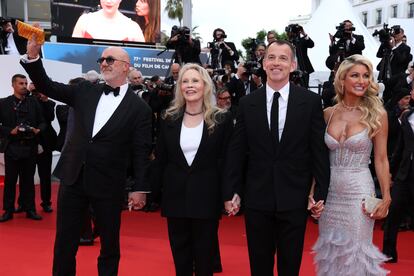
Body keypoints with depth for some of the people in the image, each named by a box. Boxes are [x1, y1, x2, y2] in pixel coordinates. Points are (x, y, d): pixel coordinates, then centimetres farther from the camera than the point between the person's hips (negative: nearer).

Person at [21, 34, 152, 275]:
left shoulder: (139, 108, -5)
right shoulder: (85, 91, 6)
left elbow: (141, 152, -6)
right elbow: (47, 86, 5)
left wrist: (140, 188, -8)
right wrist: (33, 56, -9)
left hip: (108, 185, -3)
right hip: (73, 178, 4)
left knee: (110, 245, 12)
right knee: (64, 242, 12)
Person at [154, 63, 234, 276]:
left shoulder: (221, 119, -4)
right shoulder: (169, 119, 3)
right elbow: (161, 159, 8)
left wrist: (227, 194, -5)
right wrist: (165, 187, 5)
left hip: (207, 196, -2)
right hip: (175, 195, 3)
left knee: (205, 254, 9)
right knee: (179, 253, 13)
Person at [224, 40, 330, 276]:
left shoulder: (311, 101, -3)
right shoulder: (247, 103, 1)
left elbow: (319, 150, -1)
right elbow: (236, 152, 2)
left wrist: (321, 193, -3)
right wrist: (231, 192, 1)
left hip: (294, 198, -1)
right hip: (257, 197, 1)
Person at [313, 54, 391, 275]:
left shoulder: (376, 114, -5)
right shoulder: (328, 113, 3)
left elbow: (381, 159, -3)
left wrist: (386, 198, -7)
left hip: (359, 190, -3)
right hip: (330, 191, 3)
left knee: (355, 250, 6)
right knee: (330, 250, 13)